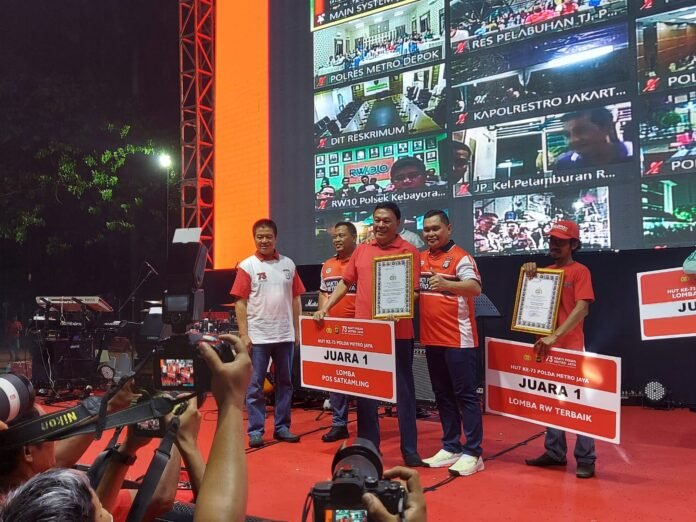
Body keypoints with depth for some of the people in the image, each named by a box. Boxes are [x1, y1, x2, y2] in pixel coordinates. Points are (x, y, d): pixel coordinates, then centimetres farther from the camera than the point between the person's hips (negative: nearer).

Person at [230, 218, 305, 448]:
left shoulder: (288, 264, 7)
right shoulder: (247, 265, -2)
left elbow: (295, 299, 11)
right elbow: (240, 302, -5)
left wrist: (297, 330, 7)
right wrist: (243, 334, -11)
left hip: (285, 335, 4)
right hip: (257, 336, -3)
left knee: (285, 383, 11)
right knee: (255, 385, 2)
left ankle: (282, 427, 21)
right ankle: (255, 430, 11)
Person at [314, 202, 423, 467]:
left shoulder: (408, 251, -4)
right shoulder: (361, 250, 10)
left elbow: (413, 291, -9)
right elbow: (345, 283, 16)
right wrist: (325, 307, 6)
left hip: (397, 332, -4)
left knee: (403, 389, 5)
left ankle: (410, 449, 16)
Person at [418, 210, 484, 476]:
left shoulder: (460, 257, -10)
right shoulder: (420, 259, 10)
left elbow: (475, 287, -25)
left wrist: (446, 284, -41)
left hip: (458, 338, -7)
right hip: (431, 338, 7)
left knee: (465, 394, -1)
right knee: (442, 394, 13)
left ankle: (473, 453, 6)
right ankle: (451, 447, 24)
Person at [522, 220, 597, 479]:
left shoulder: (580, 271, -7)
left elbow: (582, 309, -18)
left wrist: (555, 336, -26)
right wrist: (528, 271, -4)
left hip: (571, 347, -6)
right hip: (545, 345, 7)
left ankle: (586, 459, 5)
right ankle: (555, 452, 23)